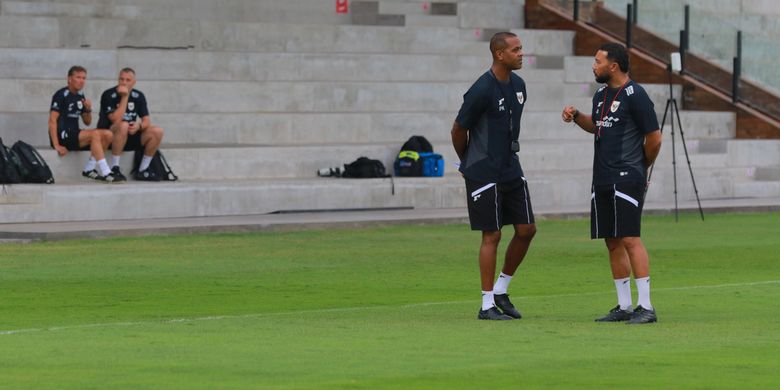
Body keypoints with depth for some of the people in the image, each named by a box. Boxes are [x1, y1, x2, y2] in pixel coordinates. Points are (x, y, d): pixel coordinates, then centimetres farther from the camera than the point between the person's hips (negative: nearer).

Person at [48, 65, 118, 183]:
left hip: (74, 135, 8)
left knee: (107, 135, -7)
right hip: (62, 135, -8)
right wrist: (57, 146, -21)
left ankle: (89, 169, -6)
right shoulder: (62, 95, -9)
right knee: (95, 134, -27)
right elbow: (52, 120, -15)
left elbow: (87, 122, 20)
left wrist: (88, 110, -3)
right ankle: (105, 172, -31)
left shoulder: (80, 96, 14)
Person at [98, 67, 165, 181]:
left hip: (130, 137, 6)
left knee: (157, 131, -14)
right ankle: (114, 168, -29)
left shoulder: (138, 96, 4)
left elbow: (147, 120, 1)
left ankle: (143, 170, -6)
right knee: (123, 125, -38)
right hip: (109, 137, -6)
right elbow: (116, 120, -24)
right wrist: (124, 97, -24)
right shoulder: (108, 95, -13)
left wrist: (139, 126, -23)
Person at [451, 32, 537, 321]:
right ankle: (487, 305, 3)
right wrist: (468, 162, 5)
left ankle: (500, 290, 20)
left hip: (511, 169, 8)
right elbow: (459, 130, -8)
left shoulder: (518, 85, 7)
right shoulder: (482, 90, -18)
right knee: (492, 235, -5)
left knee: (527, 229, 5)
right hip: (484, 174, -8)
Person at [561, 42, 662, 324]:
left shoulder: (634, 95, -11)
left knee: (630, 239, -13)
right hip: (602, 181, 9)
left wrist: (640, 168, 5)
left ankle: (646, 306, -11)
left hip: (627, 180, -9)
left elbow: (654, 137, -9)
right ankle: (624, 306, 14)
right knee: (612, 242, 9)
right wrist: (576, 117, 13)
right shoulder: (601, 95, 15)